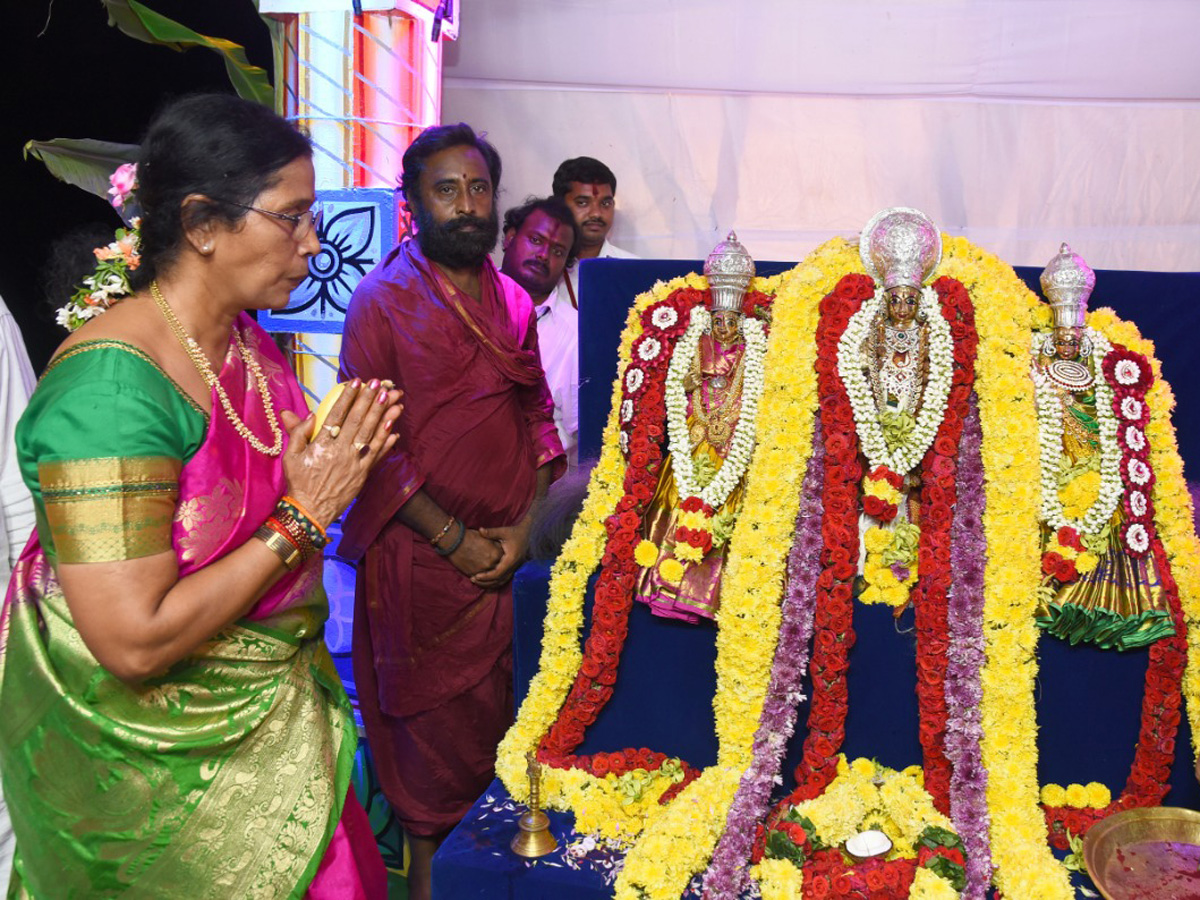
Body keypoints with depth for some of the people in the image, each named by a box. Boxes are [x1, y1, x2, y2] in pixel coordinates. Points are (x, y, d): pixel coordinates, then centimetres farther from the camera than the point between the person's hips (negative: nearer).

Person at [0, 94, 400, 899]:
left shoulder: (247, 341, -1)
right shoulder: (111, 384, -28)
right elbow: (135, 642, -31)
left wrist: (342, 466, -8)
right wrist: (303, 517, -24)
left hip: (270, 706, 8)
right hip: (153, 744, -7)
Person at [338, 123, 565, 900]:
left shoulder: (513, 301, 9)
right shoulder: (383, 301, -7)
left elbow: (539, 416, 11)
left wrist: (523, 527, -2)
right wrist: (455, 541, -13)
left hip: (508, 554, 4)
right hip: (423, 555, -4)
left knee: (500, 714, 11)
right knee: (433, 723, 6)